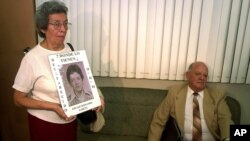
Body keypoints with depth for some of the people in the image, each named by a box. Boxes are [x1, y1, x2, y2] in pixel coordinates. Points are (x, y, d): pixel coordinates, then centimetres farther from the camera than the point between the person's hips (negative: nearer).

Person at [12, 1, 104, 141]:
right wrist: (53, 106, -24)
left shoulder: (69, 50, -4)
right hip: (44, 123, -4)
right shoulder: (32, 58, -20)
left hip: (71, 120, 5)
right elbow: (18, 99, -13)